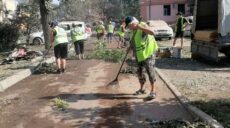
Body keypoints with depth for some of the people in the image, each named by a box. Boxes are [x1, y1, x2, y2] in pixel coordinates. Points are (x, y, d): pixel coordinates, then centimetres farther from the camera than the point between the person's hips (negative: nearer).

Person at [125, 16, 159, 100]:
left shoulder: (142, 25, -16)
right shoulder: (133, 30, 8)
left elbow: (152, 32, -35)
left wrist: (140, 27, -42)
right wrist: (130, 47, 9)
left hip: (148, 52, -9)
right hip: (139, 54, 9)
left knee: (150, 70, -12)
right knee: (140, 71, 14)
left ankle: (153, 91, -5)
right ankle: (141, 89, 29)